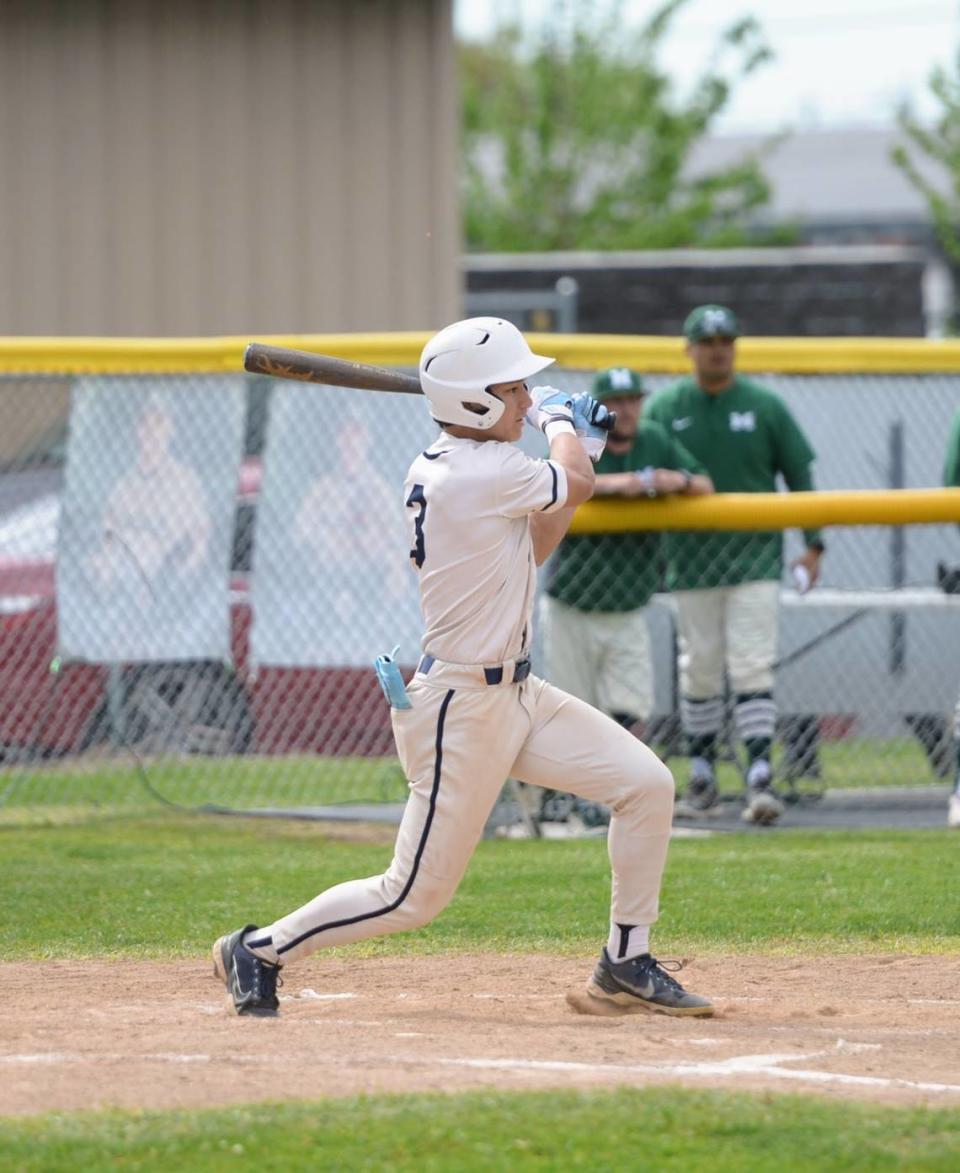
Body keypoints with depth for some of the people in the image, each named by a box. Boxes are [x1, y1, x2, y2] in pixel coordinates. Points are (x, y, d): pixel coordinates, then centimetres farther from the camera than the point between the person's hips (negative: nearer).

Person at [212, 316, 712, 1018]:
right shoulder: (489, 473, -24)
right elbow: (577, 485, -5)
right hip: (464, 709, -10)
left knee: (646, 785, 3)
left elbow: (528, 551, 18)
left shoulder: (432, 471, 6)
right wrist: (559, 424, 15)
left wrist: (577, 445, 16)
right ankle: (261, 949, 16)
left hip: (515, 693, 10)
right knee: (417, 895, -1)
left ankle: (625, 965, 13)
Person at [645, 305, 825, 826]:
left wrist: (813, 545, 0)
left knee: (752, 668, -9)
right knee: (699, 672, 6)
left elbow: (798, 475, 6)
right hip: (691, 563, 1)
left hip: (755, 560, -1)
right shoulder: (664, 410, 3)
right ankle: (701, 776, 17)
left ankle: (760, 778, -14)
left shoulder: (765, 407, 2)